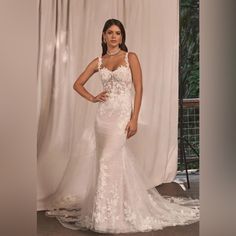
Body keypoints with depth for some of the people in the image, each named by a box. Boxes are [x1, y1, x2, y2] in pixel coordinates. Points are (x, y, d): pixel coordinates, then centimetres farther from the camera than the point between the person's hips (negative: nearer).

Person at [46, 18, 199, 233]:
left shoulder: (131, 57, 1)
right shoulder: (98, 62, 12)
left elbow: (139, 89, -5)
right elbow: (78, 84, 18)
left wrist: (134, 119, -13)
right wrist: (92, 98, 0)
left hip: (122, 113, -4)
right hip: (104, 114, 4)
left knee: (109, 161, -10)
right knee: (117, 159, 10)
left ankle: (108, 215, 1)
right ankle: (115, 207, 24)